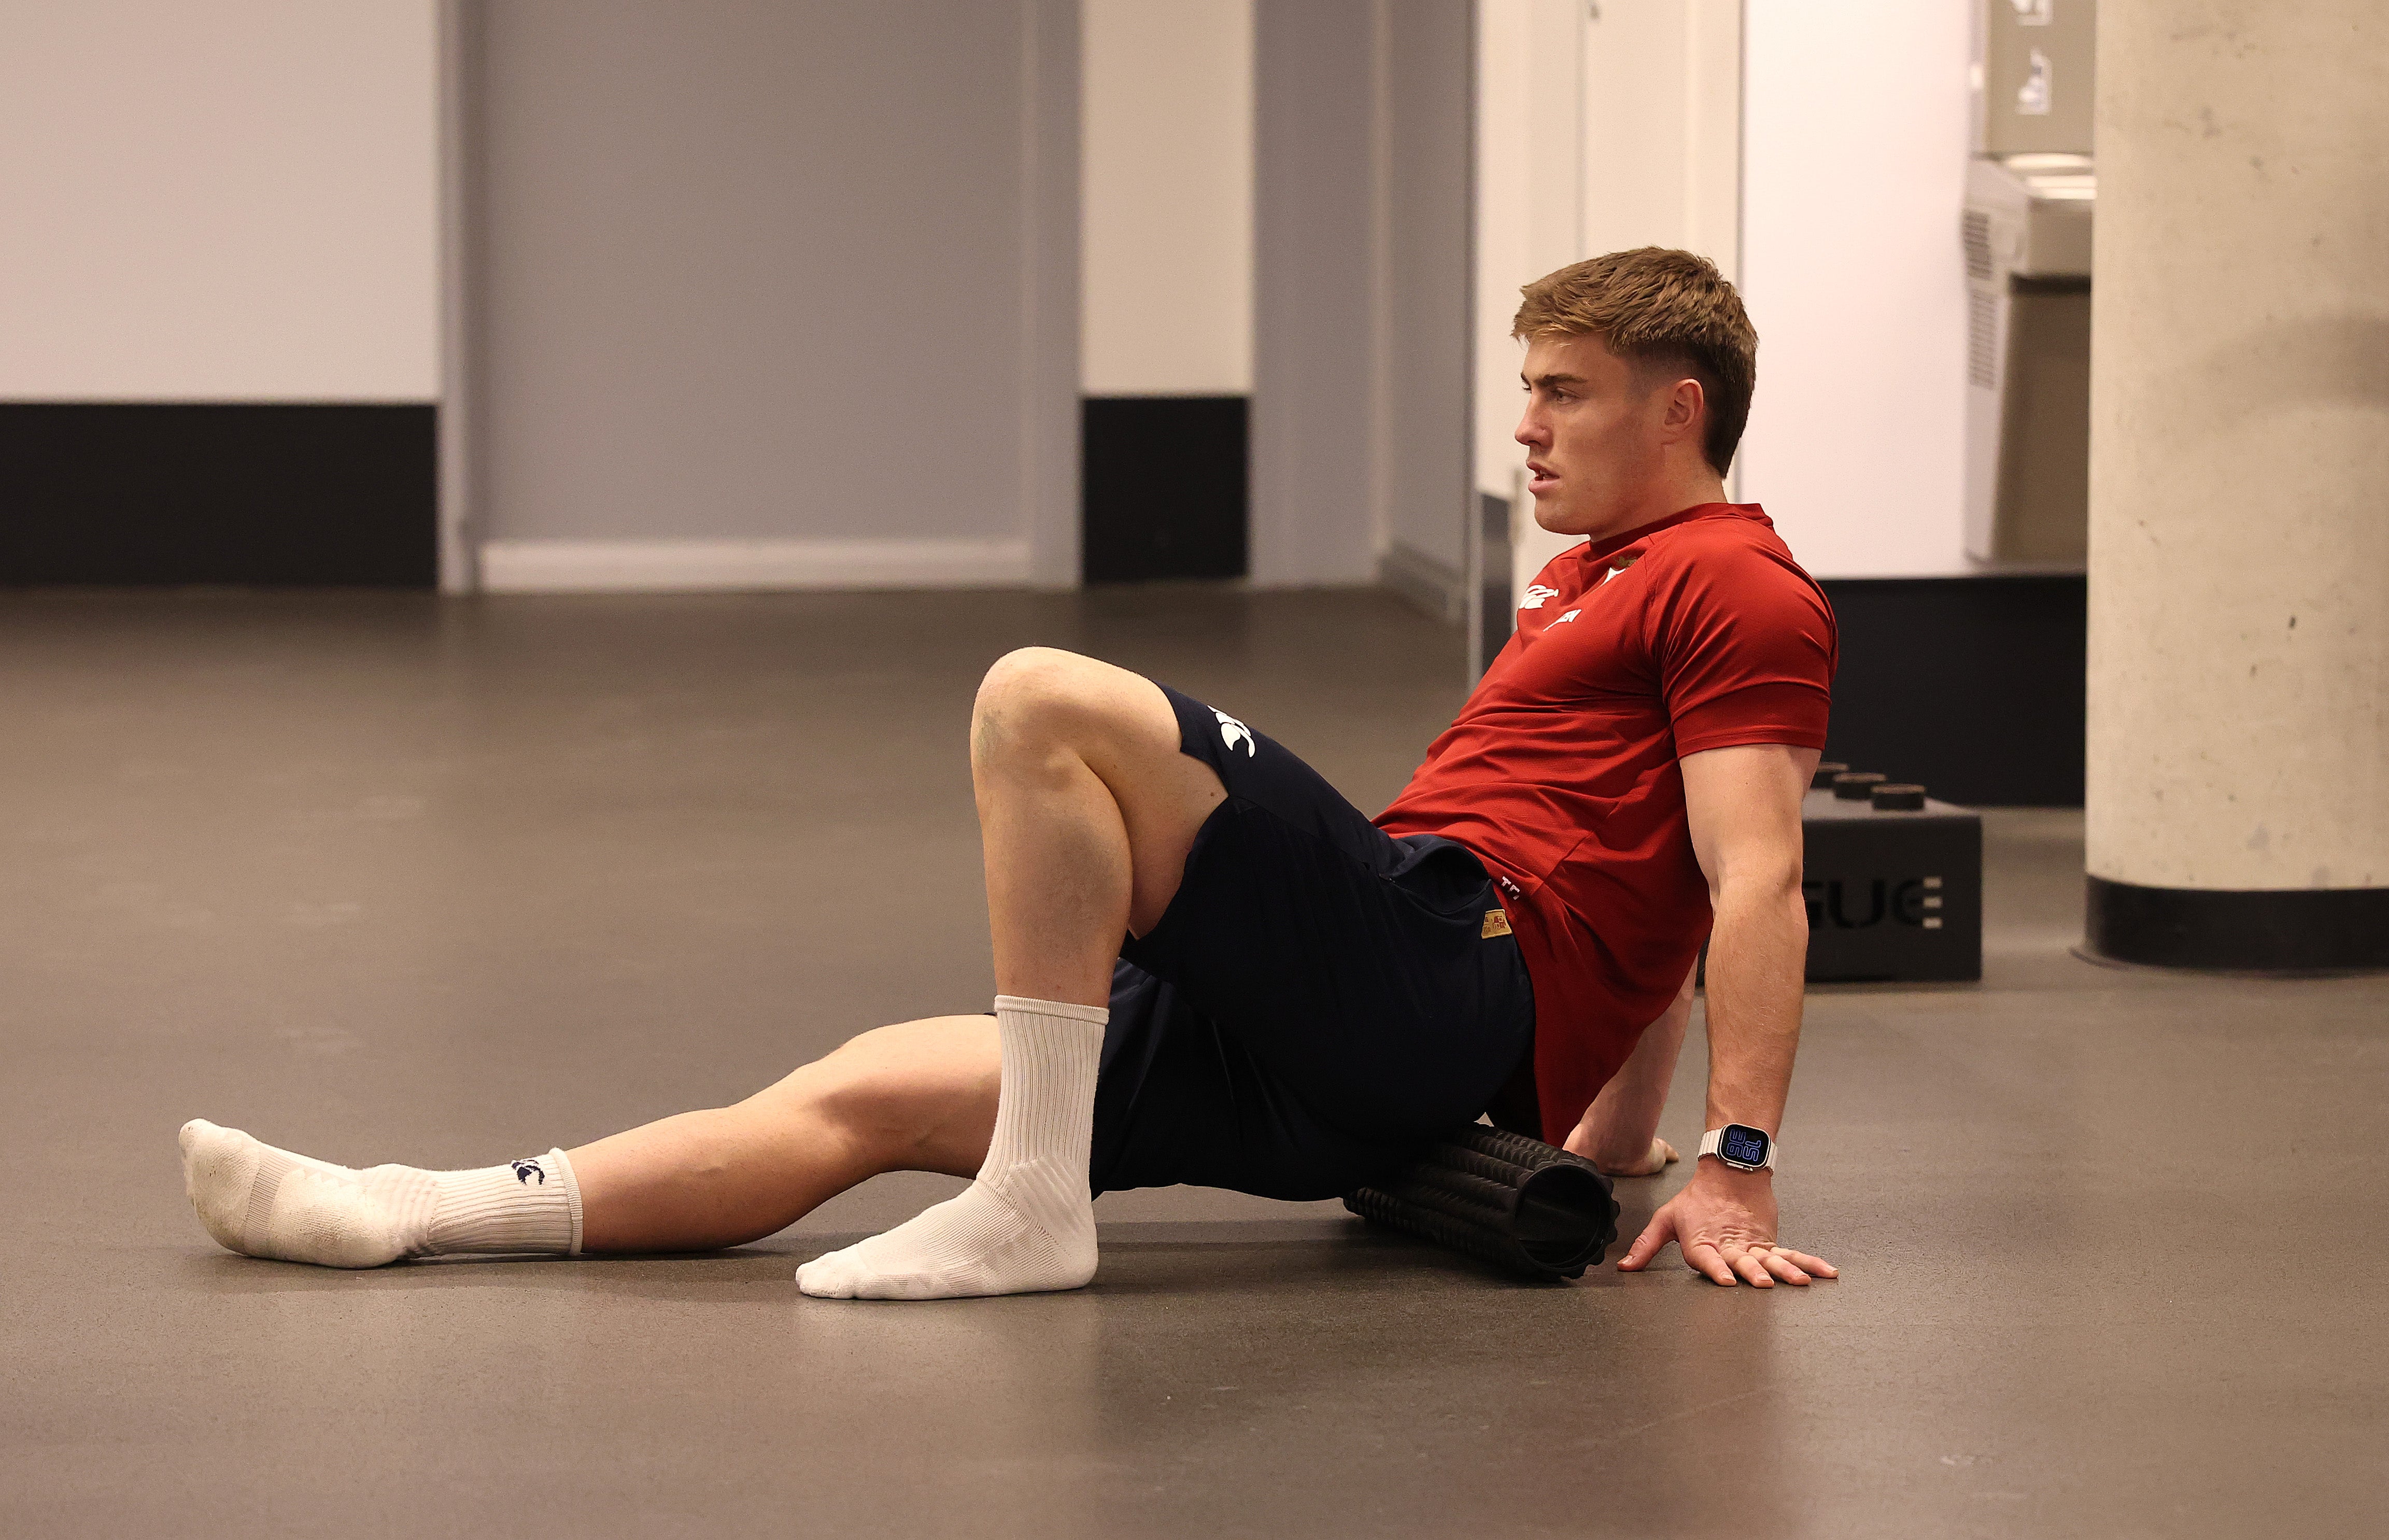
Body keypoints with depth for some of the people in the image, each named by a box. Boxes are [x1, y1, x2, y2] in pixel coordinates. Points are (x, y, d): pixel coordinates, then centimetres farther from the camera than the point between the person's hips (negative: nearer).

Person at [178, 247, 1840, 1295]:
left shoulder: (1740, 588, -1)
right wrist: (1615, 1127, 29)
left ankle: (1031, 1205, -22)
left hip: (1443, 953, -9)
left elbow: (1756, 879, -12)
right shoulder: (1599, 581, 30)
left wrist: (1740, 1164, -20)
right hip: (1325, 1046, 9)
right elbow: (1640, 885, 33)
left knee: (1045, 704, -21)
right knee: (878, 1091, 2)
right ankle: (396, 1215, -1)